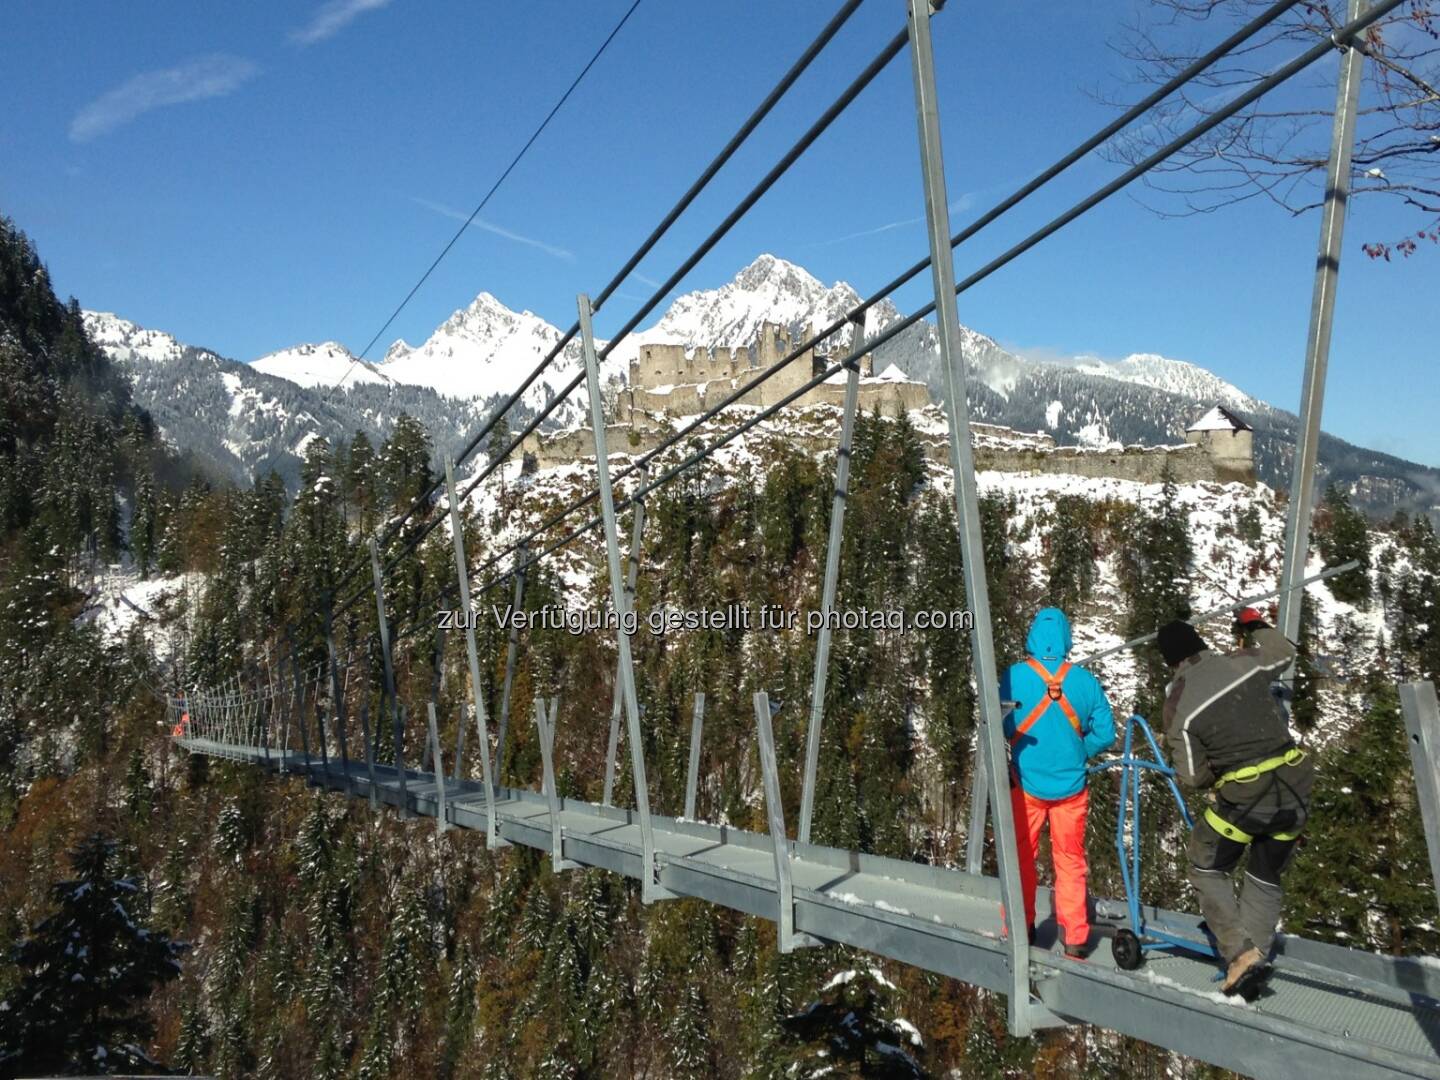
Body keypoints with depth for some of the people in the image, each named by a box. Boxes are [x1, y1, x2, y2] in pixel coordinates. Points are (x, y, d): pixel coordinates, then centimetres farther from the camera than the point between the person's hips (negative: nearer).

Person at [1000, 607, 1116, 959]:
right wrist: (1076, 753, 10)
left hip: (1026, 783, -1)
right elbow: (1105, 735, -7)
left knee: (1021, 858, 16)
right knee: (1070, 861, 16)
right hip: (1071, 785, 1)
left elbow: (1002, 728, -11)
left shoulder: (1015, 676, -16)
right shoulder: (1085, 681, -11)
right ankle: (1075, 939, 22)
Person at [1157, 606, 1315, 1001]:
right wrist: (1256, 626, 36)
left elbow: (1192, 775, -5)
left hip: (1244, 798, -4)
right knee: (1265, 878, 20)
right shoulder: (1243, 662, -4)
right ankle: (1257, 959, 15)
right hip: (1295, 788, 4)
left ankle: (1241, 951, 2)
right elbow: (1284, 653, 21)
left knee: (1208, 869, 17)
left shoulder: (1179, 705, -10)